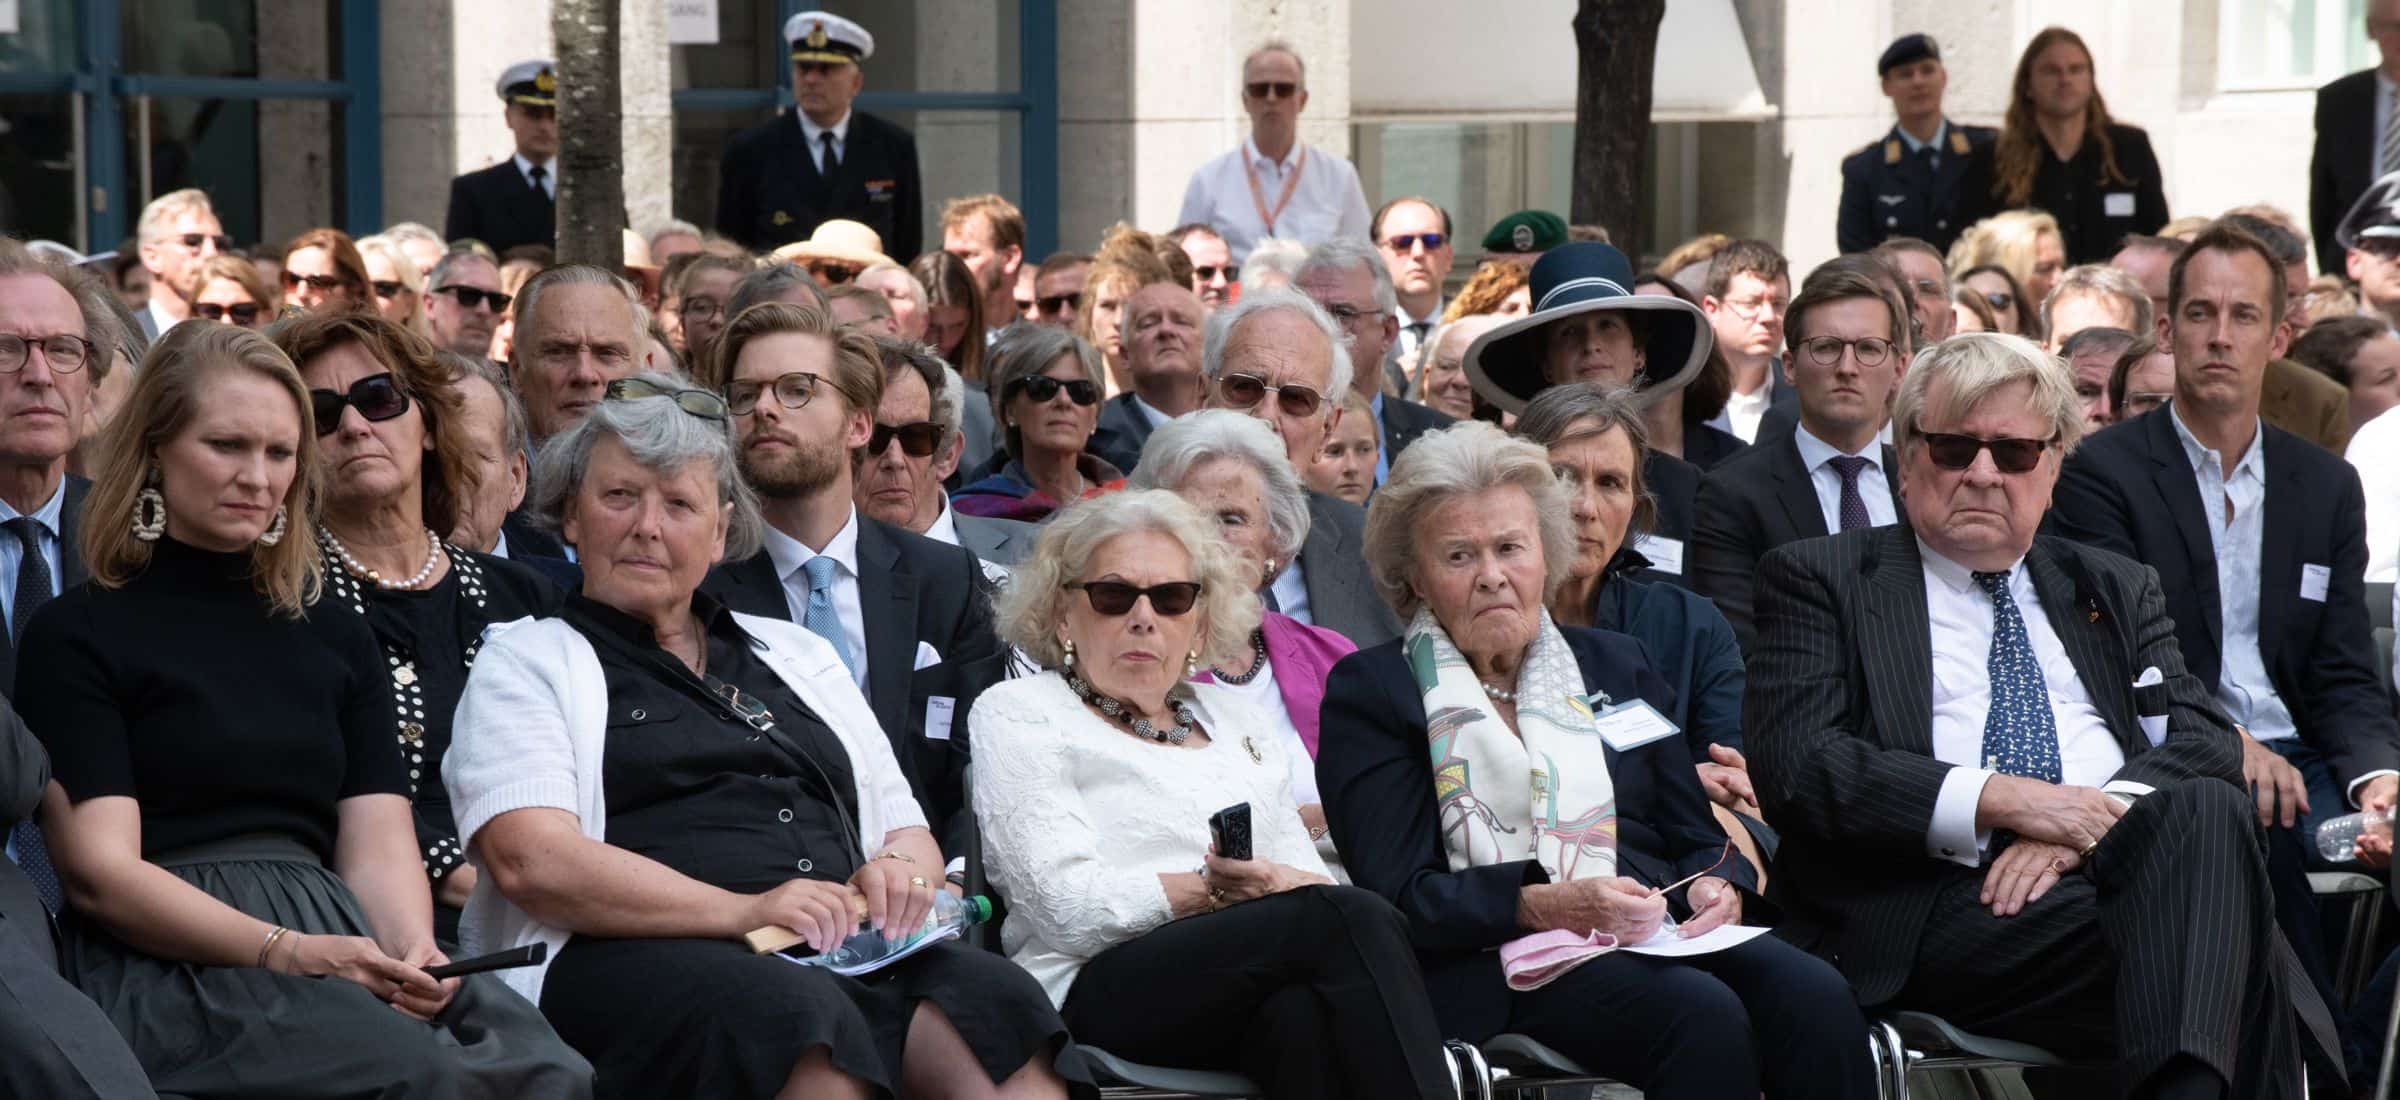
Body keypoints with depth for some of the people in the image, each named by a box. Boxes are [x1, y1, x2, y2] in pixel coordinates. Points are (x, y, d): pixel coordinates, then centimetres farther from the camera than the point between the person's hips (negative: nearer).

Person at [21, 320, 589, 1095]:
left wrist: (413, 950, -12)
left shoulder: (338, 642, 22)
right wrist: (282, 951, -19)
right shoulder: (77, 636, 6)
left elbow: (377, 846, 12)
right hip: (174, 966, -5)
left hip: (337, 949, 5)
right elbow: (99, 871, -5)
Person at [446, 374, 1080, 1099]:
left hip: (845, 955, 5)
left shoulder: (799, 657, 29)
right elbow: (529, 861, -4)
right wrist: (744, 911, -16)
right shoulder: (529, 663, 14)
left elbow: (908, 834, 26)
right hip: (640, 959, -4)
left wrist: (900, 871, -2)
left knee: (992, 997, -29)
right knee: (800, 1013, -38)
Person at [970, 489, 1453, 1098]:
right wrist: (1217, 889, -10)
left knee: (1303, 1010, -37)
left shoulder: (1233, 716, 31)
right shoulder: (1016, 714, 13)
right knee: (1353, 918, -31)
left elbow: (1307, 878, 18)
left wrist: (1282, 887, -7)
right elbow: (1069, 907, -4)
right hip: (1106, 992, -4)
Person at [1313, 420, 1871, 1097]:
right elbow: (1401, 895, -4)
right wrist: (1549, 905, -18)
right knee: (1703, 1014, -33)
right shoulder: (1370, 690, 7)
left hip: (1655, 935, 5)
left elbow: (1698, 838, 20)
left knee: (1814, 996, -27)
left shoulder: (1616, 666, 22)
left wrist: (1716, 885, -4)